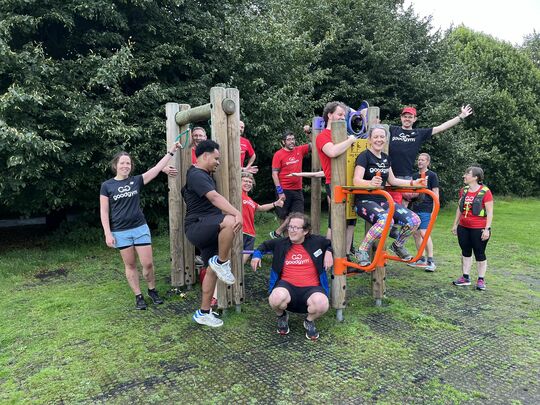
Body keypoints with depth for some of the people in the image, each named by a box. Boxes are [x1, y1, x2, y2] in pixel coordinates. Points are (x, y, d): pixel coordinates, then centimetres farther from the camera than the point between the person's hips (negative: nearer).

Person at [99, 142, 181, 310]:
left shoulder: (136, 180, 3)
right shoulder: (107, 186, -1)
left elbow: (157, 168, -2)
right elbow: (104, 212, -2)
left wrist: (171, 152, -7)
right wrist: (108, 234, -7)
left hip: (140, 228, 1)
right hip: (120, 232, -1)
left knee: (148, 264, 1)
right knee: (130, 265, 8)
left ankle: (152, 290, 24)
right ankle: (138, 296, 21)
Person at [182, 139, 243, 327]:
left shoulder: (205, 175, 20)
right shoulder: (196, 175, -14)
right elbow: (215, 197, -28)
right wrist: (237, 213, -36)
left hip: (207, 228, 10)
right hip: (197, 226, -10)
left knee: (213, 269, 9)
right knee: (230, 221, -36)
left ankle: (203, 313, 20)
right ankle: (222, 262, -15)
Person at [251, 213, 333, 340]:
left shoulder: (316, 241, 5)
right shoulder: (280, 243, 8)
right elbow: (264, 245, 27)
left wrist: (329, 252, 2)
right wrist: (257, 254, 9)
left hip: (311, 287, 0)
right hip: (288, 286, 1)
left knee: (321, 305, -34)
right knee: (276, 299, -35)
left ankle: (309, 321, 7)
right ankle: (282, 316, 7)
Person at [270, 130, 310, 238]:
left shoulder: (300, 150, 7)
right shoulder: (278, 154, -6)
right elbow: (274, 174, -9)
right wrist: (280, 191, -15)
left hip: (298, 190, 5)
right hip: (284, 190, -5)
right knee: (285, 217, 2)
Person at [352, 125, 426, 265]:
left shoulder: (386, 158, 14)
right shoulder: (364, 156, -8)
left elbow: (392, 180, 24)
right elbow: (356, 180, -21)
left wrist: (413, 183, 15)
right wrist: (370, 183, -41)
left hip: (383, 200, 7)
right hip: (365, 201, -7)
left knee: (414, 220, -10)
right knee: (386, 220, -37)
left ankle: (397, 245, 18)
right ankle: (362, 251, -15)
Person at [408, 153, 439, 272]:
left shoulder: (432, 175, -2)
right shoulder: (415, 175, 16)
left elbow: (436, 194, -6)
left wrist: (434, 211, -12)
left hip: (426, 209, -7)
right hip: (415, 209, 7)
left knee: (424, 233, -14)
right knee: (415, 233, 8)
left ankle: (431, 261, -6)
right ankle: (421, 259, 20)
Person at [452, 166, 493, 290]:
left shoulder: (485, 192, -12)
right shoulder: (463, 191, 7)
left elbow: (489, 212, -11)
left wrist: (487, 229, -16)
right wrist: (455, 224, 16)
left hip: (479, 229, -6)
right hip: (463, 228, 6)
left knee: (480, 254, 3)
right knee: (465, 252, 12)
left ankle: (481, 280, 14)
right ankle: (466, 277, 22)